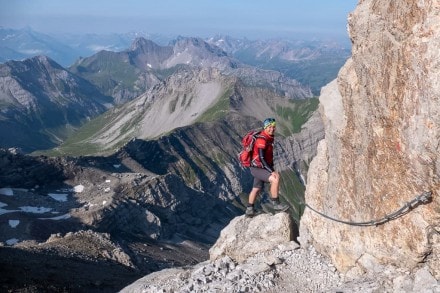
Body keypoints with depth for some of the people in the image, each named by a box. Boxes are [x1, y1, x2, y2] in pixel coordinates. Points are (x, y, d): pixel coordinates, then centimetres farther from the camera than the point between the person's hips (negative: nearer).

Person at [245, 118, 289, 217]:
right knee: (275, 179, -25)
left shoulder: (270, 138, 7)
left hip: (261, 168, 10)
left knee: (256, 189, 20)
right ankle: (276, 205, -14)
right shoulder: (261, 139, -23)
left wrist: (272, 169, 22)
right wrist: (272, 171, -31)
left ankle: (249, 210, 35)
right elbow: (261, 158, -28)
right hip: (257, 168, -10)